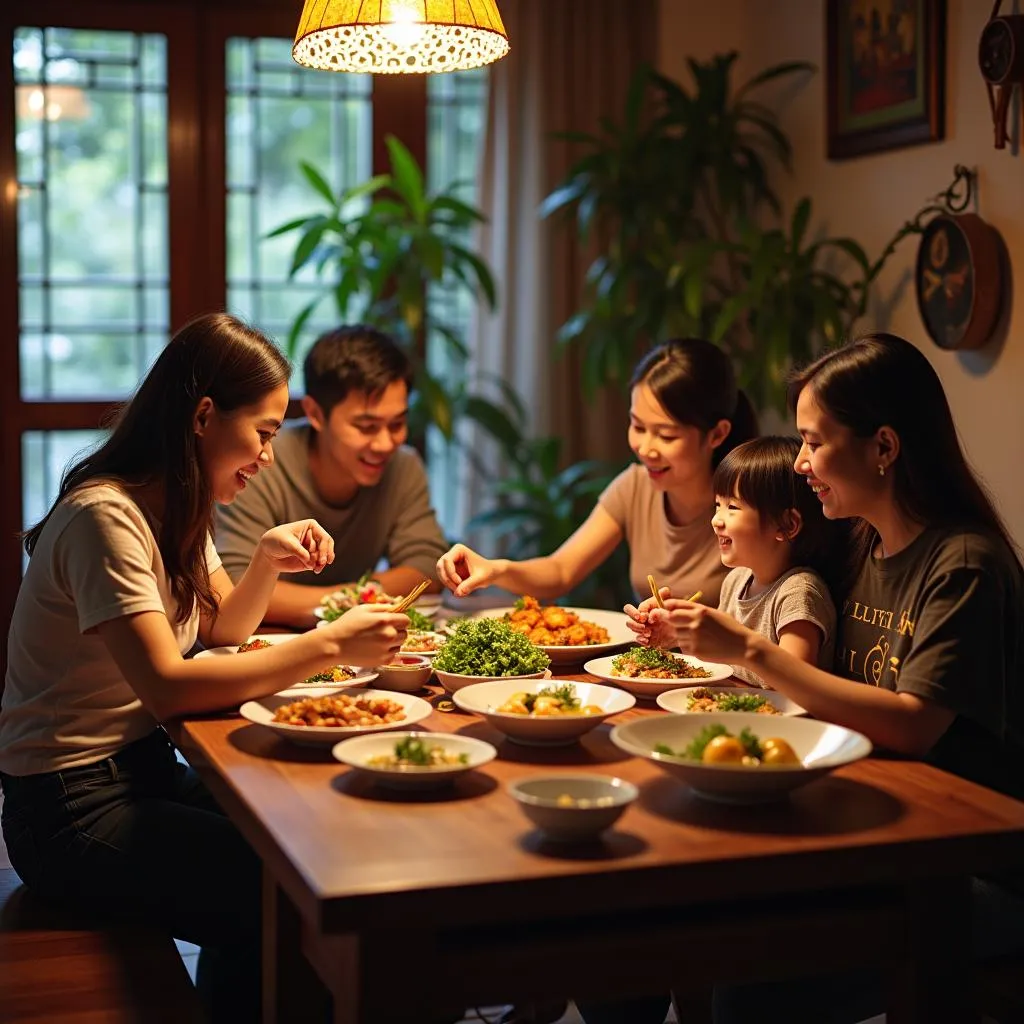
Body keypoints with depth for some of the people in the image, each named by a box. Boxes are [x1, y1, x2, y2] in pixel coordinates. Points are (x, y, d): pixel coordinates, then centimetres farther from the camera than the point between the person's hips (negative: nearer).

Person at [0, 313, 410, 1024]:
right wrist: (329, 646, -28)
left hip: (141, 768, 9)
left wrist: (268, 562, -1)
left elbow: (223, 629, 19)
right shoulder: (105, 516, -21)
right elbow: (166, 685, -30)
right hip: (69, 808, -9)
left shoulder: (178, 509, 7)